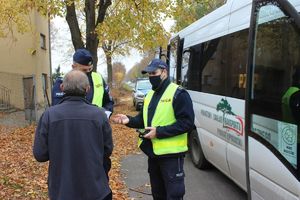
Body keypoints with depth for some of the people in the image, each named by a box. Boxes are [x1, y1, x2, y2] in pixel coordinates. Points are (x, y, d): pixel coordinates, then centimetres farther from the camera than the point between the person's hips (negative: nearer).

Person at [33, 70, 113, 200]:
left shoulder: (49, 115, -13)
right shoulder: (99, 114, -12)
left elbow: (40, 154, -7)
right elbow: (107, 151, -2)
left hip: (61, 189, 1)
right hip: (95, 189, 0)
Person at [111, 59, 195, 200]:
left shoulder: (178, 94, -14)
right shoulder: (150, 94, 13)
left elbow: (187, 123, -21)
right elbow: (144, 119, 19)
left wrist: (159, 131, -24)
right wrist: (129, 120, -2)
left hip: (171, 153, -8)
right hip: (153, 152, 8)